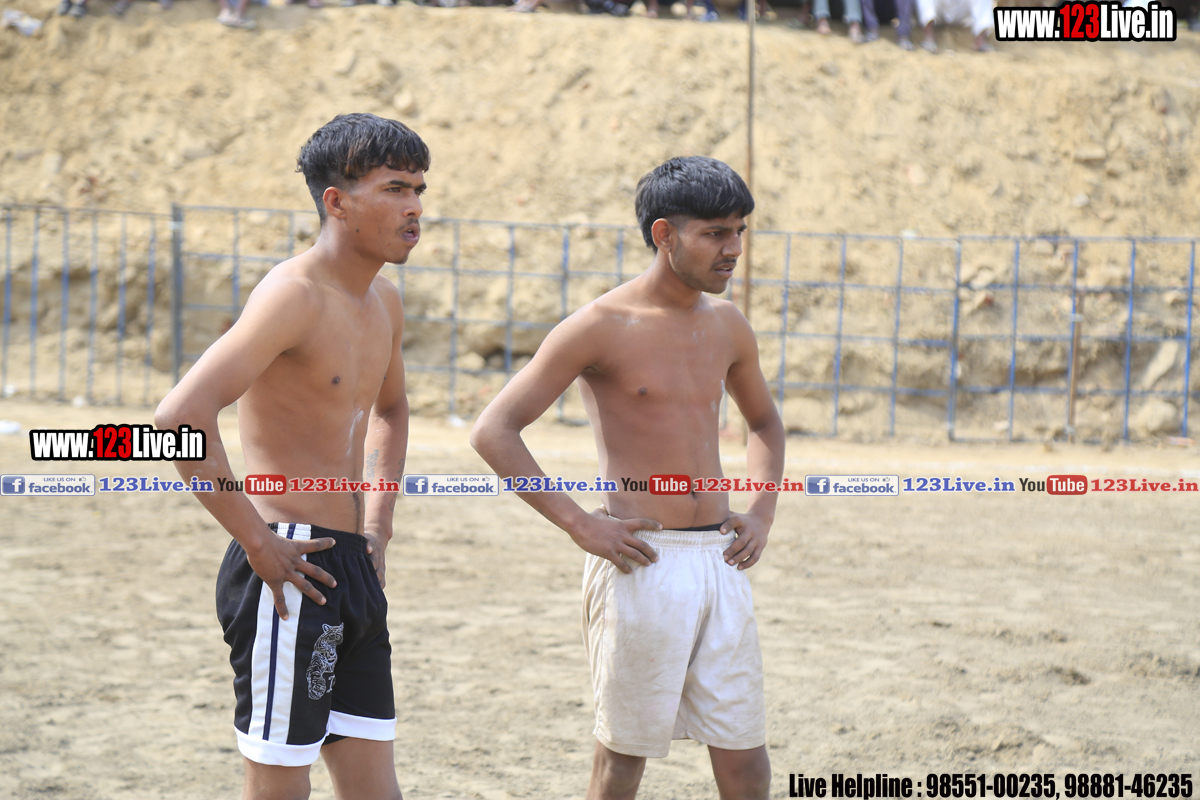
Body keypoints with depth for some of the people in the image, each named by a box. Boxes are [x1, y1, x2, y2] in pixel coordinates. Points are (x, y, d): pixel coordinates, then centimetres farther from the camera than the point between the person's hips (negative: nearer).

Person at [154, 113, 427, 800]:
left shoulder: (384, 302, 13)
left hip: (353, 570, 9)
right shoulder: (295, 295, -15)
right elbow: (180, 417, -26)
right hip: (288, 566, -9)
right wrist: (257, 542, -20)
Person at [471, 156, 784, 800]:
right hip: (640, 564, -5)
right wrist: (579, 524, -14)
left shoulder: (727, 327, 10)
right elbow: (493, 432, -10)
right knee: (625, 748, 3)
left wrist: (762, 512, 13)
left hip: (720, 560, 5)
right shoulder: (601, 328, -8)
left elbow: (763, 421, 30)